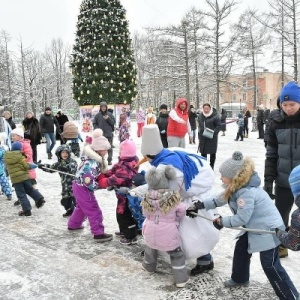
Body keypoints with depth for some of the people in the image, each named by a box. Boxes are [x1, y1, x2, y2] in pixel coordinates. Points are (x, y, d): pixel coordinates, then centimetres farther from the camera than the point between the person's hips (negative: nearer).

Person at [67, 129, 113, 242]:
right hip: (83, 188, -10)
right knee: (94, 210, -4)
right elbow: (88, 182, -31)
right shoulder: (92, 163, -30)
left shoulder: (94, 158, 1)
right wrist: (101, 185, -18)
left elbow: (96, 174, 12)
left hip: (79, 186, 10)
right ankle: (98, 234, 2)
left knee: (81, 207, 28)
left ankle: (73, 224, 46)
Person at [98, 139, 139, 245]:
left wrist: (100, 180, -20)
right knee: (121, 213, 25)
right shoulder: (125, 161, 0)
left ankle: (131, 237, 17)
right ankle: (124, 231, 44)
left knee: (124, 215, 3)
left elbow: (114, 180, -33)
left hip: (126, 195, -10)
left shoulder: (125, 168, -34)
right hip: (124, 193, 10)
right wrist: (103, 175, -6)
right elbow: (114, 170, 5)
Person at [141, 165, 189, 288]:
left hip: (151, 232, 3)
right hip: (168, 233, -3)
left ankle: (149, 267, 55)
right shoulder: (173, 197, -17)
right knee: (177, 254, 16)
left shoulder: (147, 198, -11)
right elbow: (181, 211, -8)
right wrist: (176, 220, 13)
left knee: (150, 249, 32)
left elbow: (145, 213, 1)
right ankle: (181, 279, 17)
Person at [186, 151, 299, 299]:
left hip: (269, 229, -10)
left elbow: (241, 219, -27)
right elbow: (220, 199, 7)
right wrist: (198, 205, 4)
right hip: (254, 227, 10)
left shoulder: (247, 192, -32)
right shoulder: (237, 186, -2)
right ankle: (240, 278, 42)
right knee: (241, 249, 20)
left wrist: (221, 221, -12)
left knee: (270, 265, -4)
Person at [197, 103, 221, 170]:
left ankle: (211, 166, 18)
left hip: (212, 138, -4)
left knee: (212, 153, 6)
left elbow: (219, 126, -9)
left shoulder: (215, 116, -10)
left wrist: (214, 132, -22)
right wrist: (199, 134, 18)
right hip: (202, 137, 5)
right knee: (203, 152, 9)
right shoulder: (200, 116, 8)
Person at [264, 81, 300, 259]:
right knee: (280, 215, 12)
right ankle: (280, 246, 34)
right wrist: (268, 181, -3)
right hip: (284, 181, 2)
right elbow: (271, 154, 1)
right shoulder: (277, 122, -5)